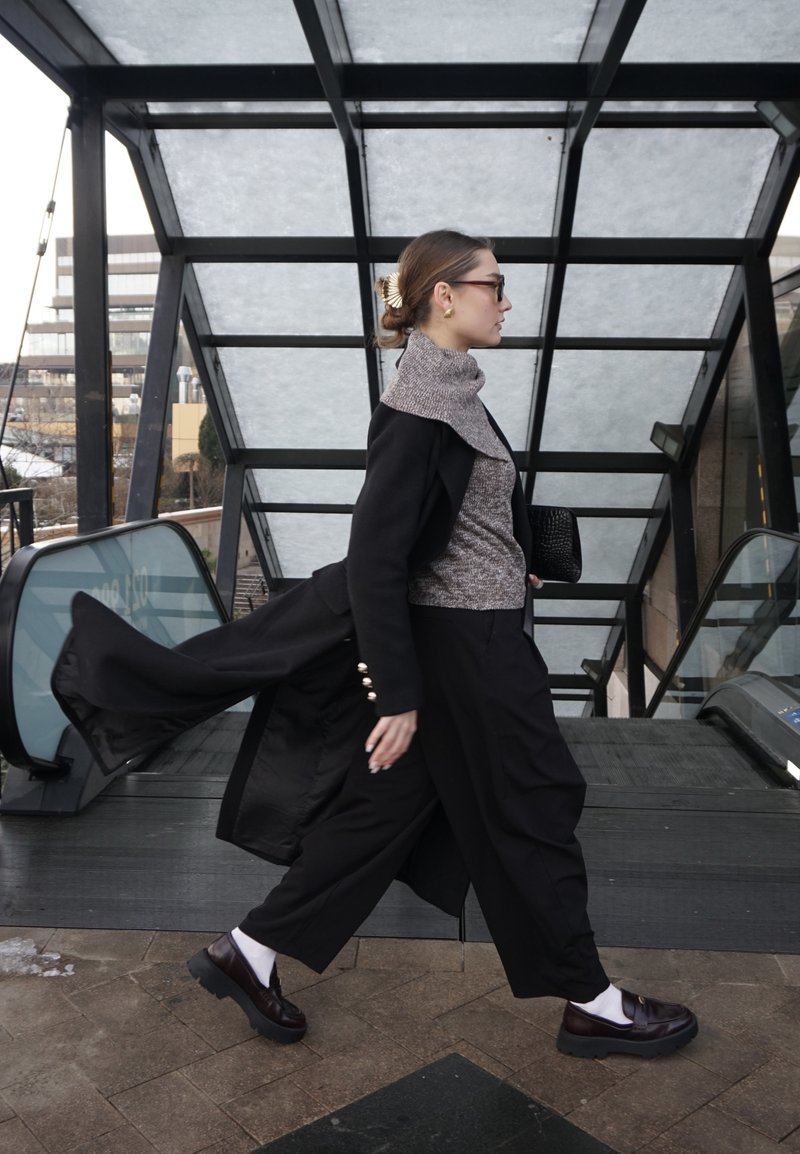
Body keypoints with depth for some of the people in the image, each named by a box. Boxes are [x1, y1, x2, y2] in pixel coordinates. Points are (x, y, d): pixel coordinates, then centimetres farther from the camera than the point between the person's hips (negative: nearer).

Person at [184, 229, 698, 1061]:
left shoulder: (452, 392, 10)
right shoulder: (418, 407, -19)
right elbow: (375, 555, -23)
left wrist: (511, 564, 26)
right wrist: (397, 692, -22)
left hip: (473, 636, 10)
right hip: (464, 648, -10)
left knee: (386, 808, 15)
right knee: (533, 810, 5)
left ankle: (249, 952, 26)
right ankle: (591, 1005, 26)